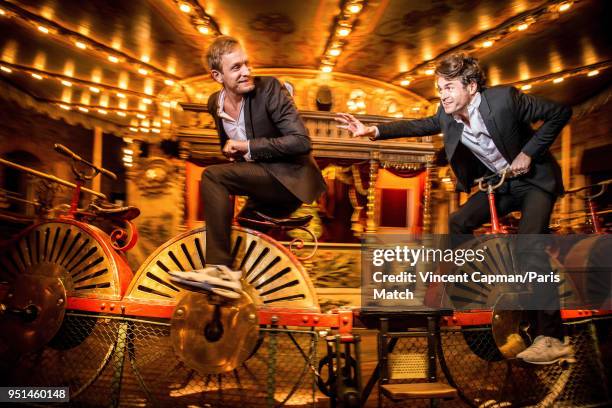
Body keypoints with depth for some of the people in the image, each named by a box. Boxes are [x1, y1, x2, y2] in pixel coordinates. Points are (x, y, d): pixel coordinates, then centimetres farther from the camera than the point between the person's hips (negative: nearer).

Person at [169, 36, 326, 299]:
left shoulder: (269, 89, -14)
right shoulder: (215, 103, 6)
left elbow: (301, 141, -22)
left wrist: (247, 147, -19)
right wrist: (230, 153, 1)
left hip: (289, 178, -8)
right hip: (264, 188, 8)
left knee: (212, 176, -22)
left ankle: (220, 268, -21)